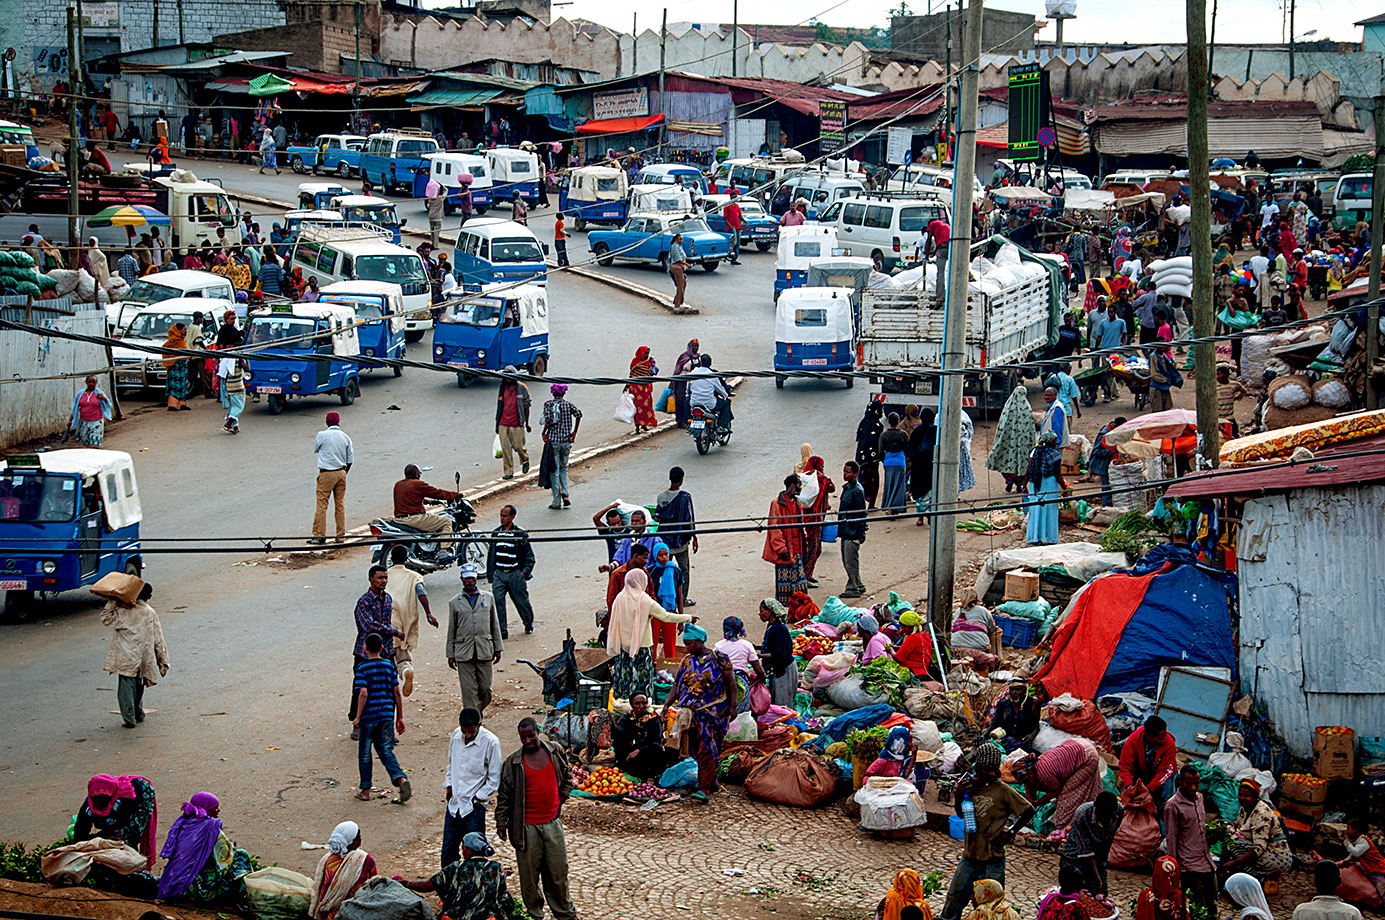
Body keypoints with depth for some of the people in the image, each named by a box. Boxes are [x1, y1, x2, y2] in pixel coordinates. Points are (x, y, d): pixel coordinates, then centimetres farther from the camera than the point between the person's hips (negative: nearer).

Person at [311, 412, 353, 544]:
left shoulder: (322, 435, -8)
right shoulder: (345, 437, 3)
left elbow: (315, 449, 10)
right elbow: (350, 460, 7)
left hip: (326, 474, -4)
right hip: (341, 473, 4)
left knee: (322, 505, -1)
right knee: (340, 504, 10)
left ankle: (319, 536, -2)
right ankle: (341, 536, 12)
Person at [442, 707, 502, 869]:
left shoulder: (490, 742, -13)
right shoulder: (456, 735, 2)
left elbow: (494, 780, -7)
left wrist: (477, 798, -9)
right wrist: (449, 786, 10)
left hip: (474, 807, -5)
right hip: (454, 804, 5)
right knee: (448, 852, 10)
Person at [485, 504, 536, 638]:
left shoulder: (520, 534, -4)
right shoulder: (496, 533, 8)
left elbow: (529, 556, 0)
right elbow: (491, 555, 16)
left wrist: (525, 572, -11)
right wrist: (490, 575, 13)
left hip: (515, 573, -3)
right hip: (499, 573, 3)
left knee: (521, 601, 8)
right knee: (497, 599, -14)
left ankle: (528, 624, 35)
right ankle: (502, 630, -10)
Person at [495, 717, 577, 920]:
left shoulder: (555, 751, 3)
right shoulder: (514, 762, -5)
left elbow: (567, 776, 19)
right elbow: (505, 794, 0)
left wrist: (561, 799, 11)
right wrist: (501, 823, -1)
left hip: (552, 822, 2)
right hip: (527, 826, -2)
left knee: (558, 870, 9)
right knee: (529, 873, 4)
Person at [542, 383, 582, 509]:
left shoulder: (548, 404, -2)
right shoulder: (568, 404, 5)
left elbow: (548, 419, -17)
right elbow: (578, 414, -9)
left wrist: (544, 433, -6)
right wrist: (574, 433, -3)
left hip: (553, 439, -2)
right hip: (566, 440, 2)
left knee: (555, 470, 3)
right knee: (563, 468, 18)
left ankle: (557, 502, 4)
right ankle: (565, 495, 1)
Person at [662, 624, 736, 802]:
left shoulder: (718, 658, -4)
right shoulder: (686, 662, 11)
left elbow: (731, 682, -1)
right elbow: (677, 685, 10)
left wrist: (732, 706, -6)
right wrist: (667, 705, -3)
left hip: (713, 711, -6)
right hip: (692, 712, 6)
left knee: (706, 749, -13)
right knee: (698, 750, 7)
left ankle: (704, 789, -17)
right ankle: (712, 781, 21)